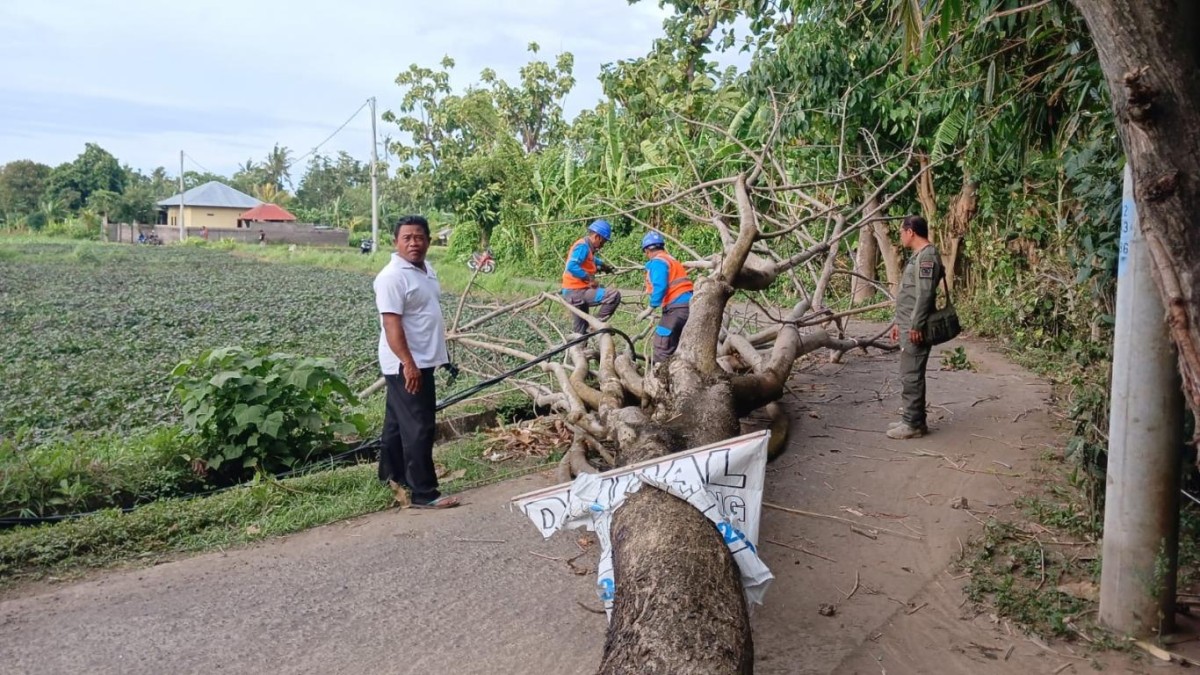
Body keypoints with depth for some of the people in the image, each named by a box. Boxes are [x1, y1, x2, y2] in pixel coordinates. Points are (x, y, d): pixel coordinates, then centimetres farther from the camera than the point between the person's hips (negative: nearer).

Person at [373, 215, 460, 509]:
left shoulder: (427, 269, 10)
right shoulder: (392, 277, -19)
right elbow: (392, 325, -24)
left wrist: (444, 352, 23)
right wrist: (408, 364, -29)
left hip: (423, 360, 9)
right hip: (407, 365, -9)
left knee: (398, 421, 20)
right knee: (418, 427, -6)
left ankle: (392, 474, 33)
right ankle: (423, 493, 0)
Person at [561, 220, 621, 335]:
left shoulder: (587, 247, 16)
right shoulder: (582, 246, -14)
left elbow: (592, 260, 42)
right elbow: (572, 267, -29)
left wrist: (604, 265, 32)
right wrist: (590, 279, -28)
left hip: (577, 292, 10)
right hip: (578, 291, -10)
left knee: (581, 330, 17)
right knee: (615, 295, -21)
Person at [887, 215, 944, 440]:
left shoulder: (927, 256, -14)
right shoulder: (918, 255, 18)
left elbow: (924, 294, -21)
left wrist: (915, 326, -22)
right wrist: (899, 323, 23)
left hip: (915, 328, -10)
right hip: (908, 326, 10)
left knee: (911, 376, -7)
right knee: (909, 375, 13)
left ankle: (914, 424, -2)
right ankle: (913, 420, 20)